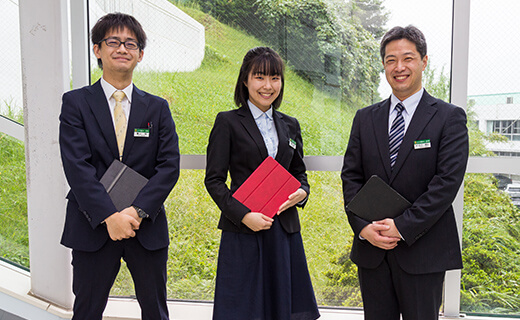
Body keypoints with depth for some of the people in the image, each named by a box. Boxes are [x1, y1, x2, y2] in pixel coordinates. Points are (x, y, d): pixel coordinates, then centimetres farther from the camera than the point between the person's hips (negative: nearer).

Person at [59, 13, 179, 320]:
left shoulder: (158, 108, 6)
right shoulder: (76, 102, 1)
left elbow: (169, 165, -3)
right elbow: (76, 165, -10)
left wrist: (137, 211, -15)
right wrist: (109, 216, -19)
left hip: (147, 227, 2)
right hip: (93, 227, -1)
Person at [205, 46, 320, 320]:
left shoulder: (290, 125, 12)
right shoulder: (227, 122, -1)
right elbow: (213, 179, -4)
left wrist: (302, 192, -4)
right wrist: (243, 214, -17)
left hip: (284, 230, 4)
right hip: (242, 231, -4)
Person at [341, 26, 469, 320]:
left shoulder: (449, 117, -2)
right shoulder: (365, 118, 9)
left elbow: (448, 181, -11)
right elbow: (351, 176, 5)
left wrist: (403, 226, -17)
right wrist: (362, 226, -9)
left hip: (423, 250, -3)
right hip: (371, 248, 3)